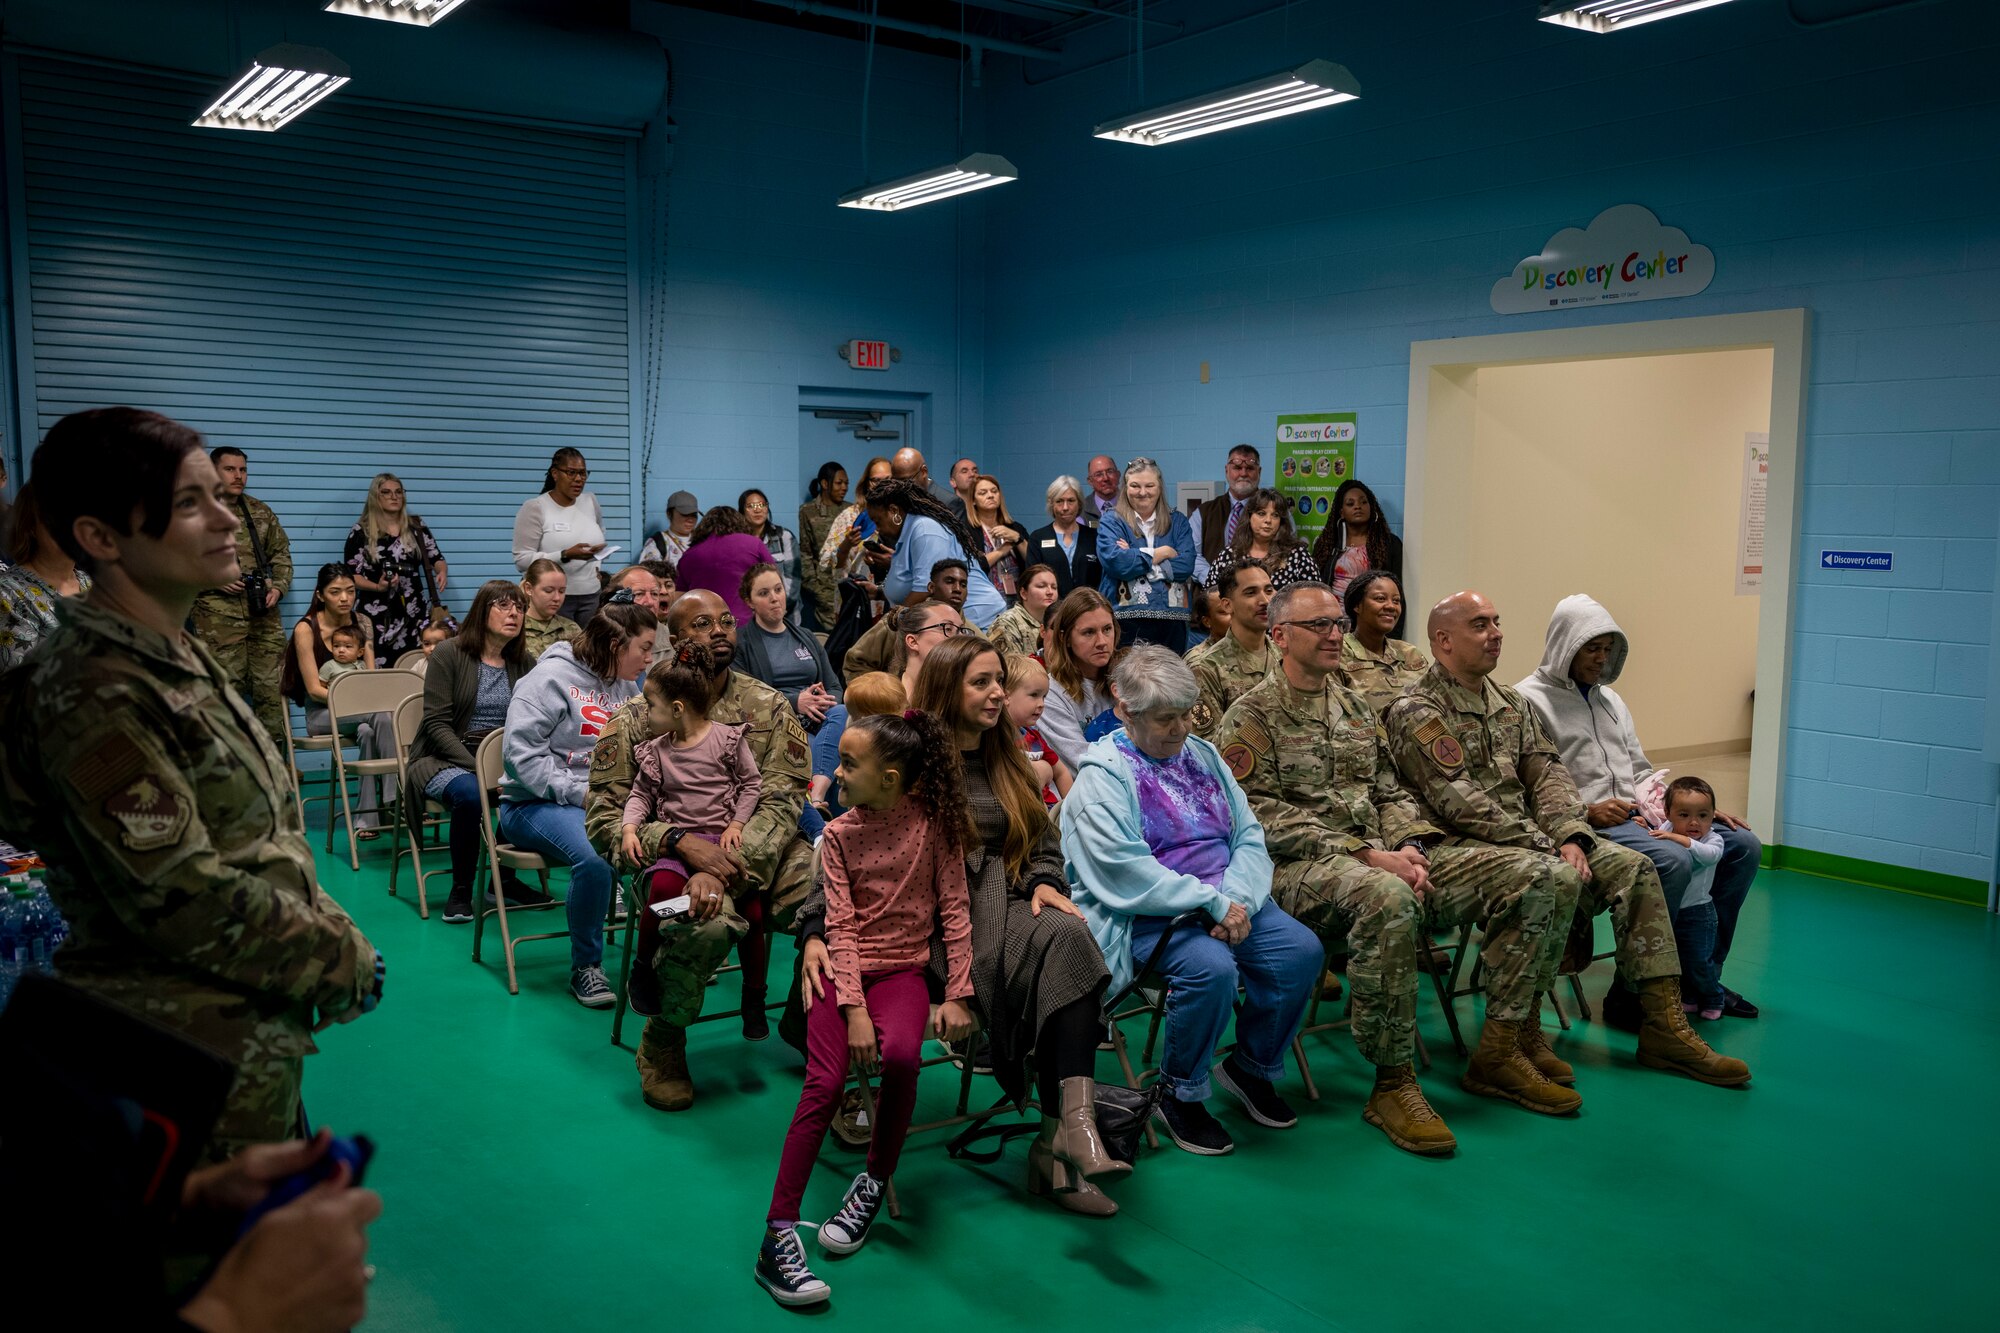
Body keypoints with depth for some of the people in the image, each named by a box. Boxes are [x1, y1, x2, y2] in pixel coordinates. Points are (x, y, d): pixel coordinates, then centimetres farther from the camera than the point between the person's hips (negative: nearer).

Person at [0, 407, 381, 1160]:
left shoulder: (179, 659, 8)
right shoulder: (95, 695, -21)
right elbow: (184, 901, -23)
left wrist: (327, 939, 4)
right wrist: (341, 959, -13)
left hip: (255, 1035, 9)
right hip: (192, 1065, -9)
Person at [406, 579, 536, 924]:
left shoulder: (525, 661, 9)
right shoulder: (449, 654, -5)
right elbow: (437, 724, -11)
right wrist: (477, 766, -22)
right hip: (446, 758, -4)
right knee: (469, 793, -37)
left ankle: (506, 879, -5)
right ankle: (460, 891, -14)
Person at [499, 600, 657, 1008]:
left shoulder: (627, 687, 15)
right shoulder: (551, 678, -7)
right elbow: (522, 752, -14)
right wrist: (579, 792, -20)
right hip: (537, 804, -6)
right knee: (595, 857, -37)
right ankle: (585, 968, -15)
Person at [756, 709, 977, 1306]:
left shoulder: (932, 823, -3)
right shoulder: (839, 835, 0)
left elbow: (954, 909, -1)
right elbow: (841, 927, -5)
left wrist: (957, 996, -8)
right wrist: (854, 1010, -16)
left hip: (902, 971, -1)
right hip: (843, 970, 1)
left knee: (901, 1055, -31)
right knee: (825, 1083, -20)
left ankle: (875, 1181, -4)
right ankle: (777, 1237, -18)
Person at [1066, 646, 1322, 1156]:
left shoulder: (1202, 755, 14)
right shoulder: (1102, 774, -7)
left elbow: (1249, 836, 8)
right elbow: (1124, 872, -18)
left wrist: (1235, 899, -12)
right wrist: (1211, 902, -20)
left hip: (1228, 900, 7)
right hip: (1149, 916, -6)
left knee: (1302, 951, -16)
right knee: (1212, 967, -33)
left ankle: (1251, 1066, 10)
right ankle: (1178, 1094, -6)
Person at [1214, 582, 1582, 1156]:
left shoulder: (1354, 707, 22)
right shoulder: (1251, 716, 0)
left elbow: (1389, 793, 20)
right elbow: (1262, 814, -11)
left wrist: (1408, 847, -4)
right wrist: (1365, 855, -18)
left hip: (1382, 861, 7)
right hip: (1299, 870, -7)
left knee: (1538, 877, -6)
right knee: (1387, 898, -43)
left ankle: (1502, 1048, -1)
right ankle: (1392, 1083, -27)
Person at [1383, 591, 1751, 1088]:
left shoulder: (1511, 704, 19)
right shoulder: (1416, 711, -8)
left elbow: (1546, 773, 10)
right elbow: (1459, 802, -17)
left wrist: (1569, 837, -10)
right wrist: (1544, 848, -20)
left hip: (1532, 838, 8)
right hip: (1463, 845, -8)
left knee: (1635, 868, -9)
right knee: (1560, 879, -32)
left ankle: (1663, 1026, -6)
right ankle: (1514, 1038, -19)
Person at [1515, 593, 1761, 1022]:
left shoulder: (1609, 699, 22)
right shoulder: (1530, 700, -5)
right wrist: (1586, 811, -21)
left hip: (1637, 816, 9)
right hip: (1583, 825, -9)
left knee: (1744, 846, 1)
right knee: (1672, 861, -33)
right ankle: (1629, 995, -21)